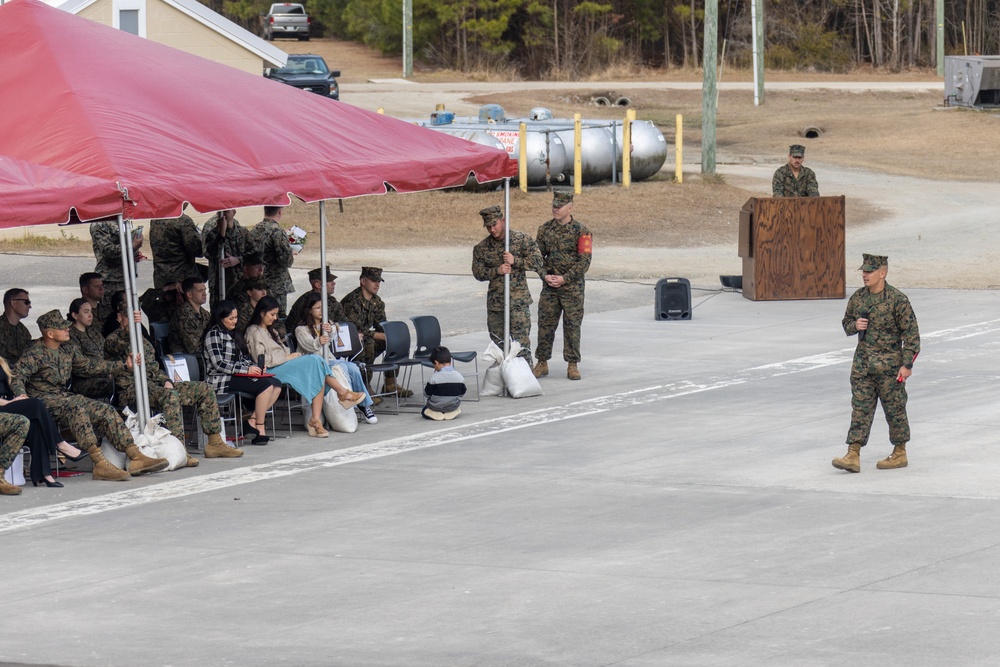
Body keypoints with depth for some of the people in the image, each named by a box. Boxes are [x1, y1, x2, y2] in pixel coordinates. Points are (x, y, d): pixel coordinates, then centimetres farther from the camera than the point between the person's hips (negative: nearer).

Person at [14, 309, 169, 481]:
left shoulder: (67, 351, 15)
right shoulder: (34, 354, -9)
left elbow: (89, 367, 23)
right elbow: (17, 377, -19)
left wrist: (124, 366, 20)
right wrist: (22, 396, -40)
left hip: (64, 396, 8)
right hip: (43, 400, -8)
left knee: (106, 411, -8)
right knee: (75, 407, -36)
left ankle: (135, 457, -13)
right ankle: (99, 463, -45)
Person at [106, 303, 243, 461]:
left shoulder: (144, 342, 28)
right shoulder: (112, 340, 2)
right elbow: (123, 350, -22)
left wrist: (166, 381, 6)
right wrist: (130, 329, -37)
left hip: (153, 384, 9)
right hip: (131, 389, -9)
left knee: (205, 390, 1)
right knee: (170, 395, -39)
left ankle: (215, 442, 1)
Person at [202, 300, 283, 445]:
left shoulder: (233, 334, 20)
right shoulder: (214, 335, -8)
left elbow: (242, 358, 24)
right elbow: (219, 364, -15)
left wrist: (255, 367, 3)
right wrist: (247, 370, -15)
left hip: (236, 376, 9)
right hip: (221, 381, -9)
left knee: (276, 384, -6)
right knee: (266, 385, -24)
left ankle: (252, 422, -13)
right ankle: (259, 428, -20)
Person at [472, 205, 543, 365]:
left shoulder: (522, 239, -1)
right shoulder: (481, 248, 7)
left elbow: (536, 261, -4)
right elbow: (478, 272, 2)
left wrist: (515, 261, -15)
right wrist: (497, 271, -14)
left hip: (519, 302, -4)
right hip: (495, 302, 4)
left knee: (521, 341, -9)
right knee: (498, 342, 9)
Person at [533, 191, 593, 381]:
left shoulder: (581, 232, -6)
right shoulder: (545, 229, 7)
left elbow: (584, 261, -10)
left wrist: (565, 278, -16)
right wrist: (545, 275, -8)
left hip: (573, 287, -4)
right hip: (549, 287, 4)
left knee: (572, 326, 0)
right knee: (545, 324, 4)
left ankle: (572, 365, 8)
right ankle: (542, 363, 13)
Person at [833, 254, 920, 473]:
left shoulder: (897, 300, -11)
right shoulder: (857, 298, 5)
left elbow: (911, 334, -10)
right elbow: (847, 323, 19)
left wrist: (907, 364, -14)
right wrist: (855, 325, -6)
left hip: (889, 365, -5)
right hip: (862, 363, 5)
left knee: (894, 409, 5)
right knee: (860, 408, 0)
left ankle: (900, 454, 18)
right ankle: (853, 456, -3)